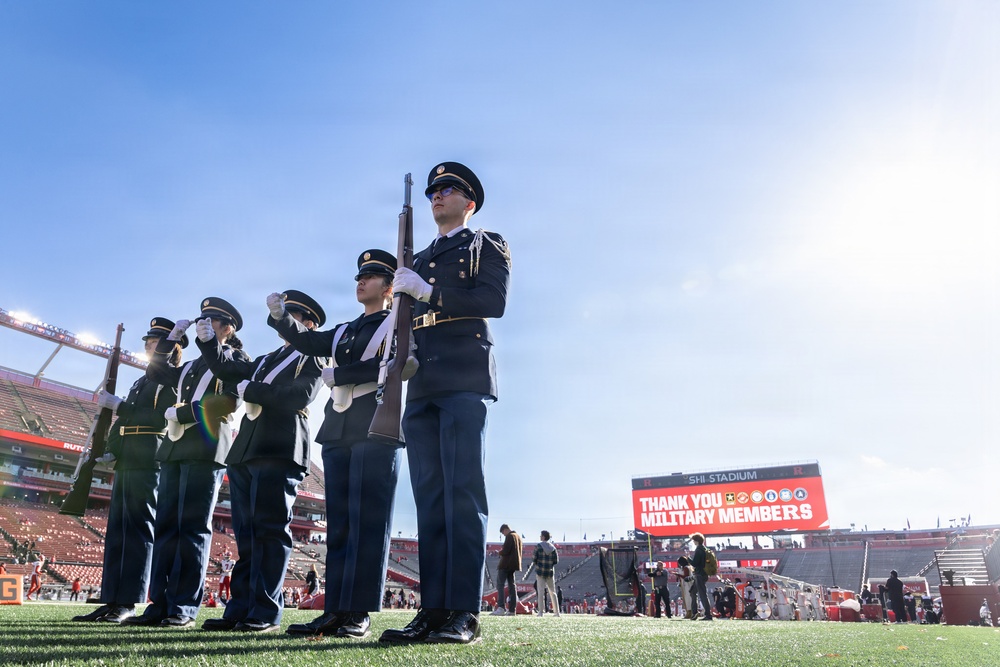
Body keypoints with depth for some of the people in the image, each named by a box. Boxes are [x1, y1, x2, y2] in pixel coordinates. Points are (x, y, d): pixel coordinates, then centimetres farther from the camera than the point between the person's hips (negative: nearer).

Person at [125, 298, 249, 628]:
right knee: (166, 526, 3)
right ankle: (160, 604, 6)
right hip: (175, 450, 8)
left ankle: (184, 607, -6)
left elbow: (230, 400, -11)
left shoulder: (236, 359, 3)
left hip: (205, 450, -8)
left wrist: (181, 412, -10)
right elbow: (155, 371, 30)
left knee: (192, 527, -9)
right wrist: (172, 338, 21)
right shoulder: (193, 366, 28)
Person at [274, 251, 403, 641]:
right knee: (338, 524, 4)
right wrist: (280, 317, -5)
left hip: (376, 432, -6)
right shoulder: (344, 332, 25)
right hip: (338, 433, 7)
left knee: (367, 522, -8)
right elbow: (308, 343, 12)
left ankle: (359, 614, -6)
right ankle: (335, 611, 6)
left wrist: (340, 375, -9)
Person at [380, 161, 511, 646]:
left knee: (463, 493, -11)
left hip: (464, 382, -6)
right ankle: (432, 610, 2)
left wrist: (427, 292, -9)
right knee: (430, 497, 1)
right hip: (421, 387, 6)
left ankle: (464, 613, -9)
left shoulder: (487, 246, 12)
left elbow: (494, 301, -6)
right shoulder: (419, 260, 29)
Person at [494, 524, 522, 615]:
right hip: (514, 564, 9)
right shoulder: (518, 536, 17)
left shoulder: (509, 536, -11)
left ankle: (501, 607, -20)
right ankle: (512, 609, 9)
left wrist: (500, 552, 2)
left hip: (506, 564, -9)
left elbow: (505, 551, -19)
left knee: (500, 584, -8)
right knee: (512, 585, 10)